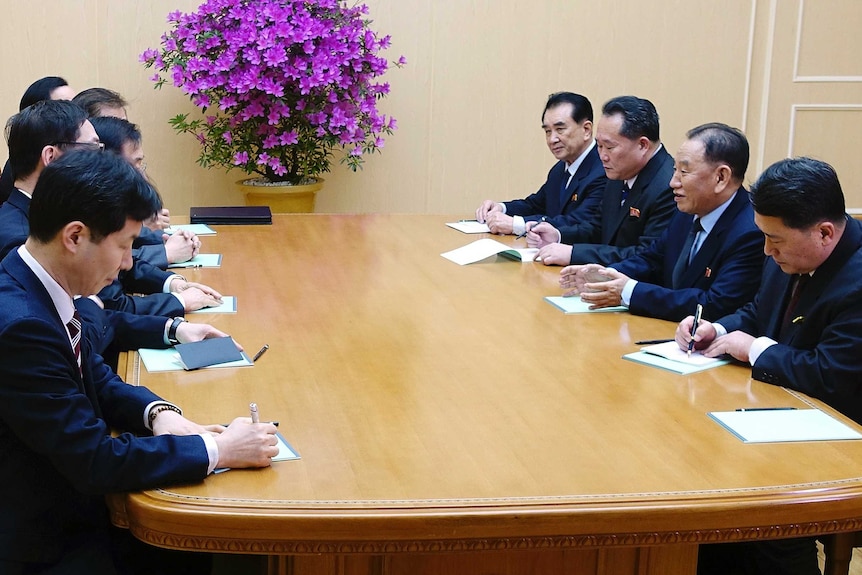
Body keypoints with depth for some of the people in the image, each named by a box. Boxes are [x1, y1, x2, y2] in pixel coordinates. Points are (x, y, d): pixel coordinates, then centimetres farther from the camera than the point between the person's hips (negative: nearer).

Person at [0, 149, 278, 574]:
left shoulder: (36, 288, -3)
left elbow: (94, 375, 12)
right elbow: (94, 459, -26)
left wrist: (159, 414, -7)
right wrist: (218, 449, -18)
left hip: (72, 500, 8)